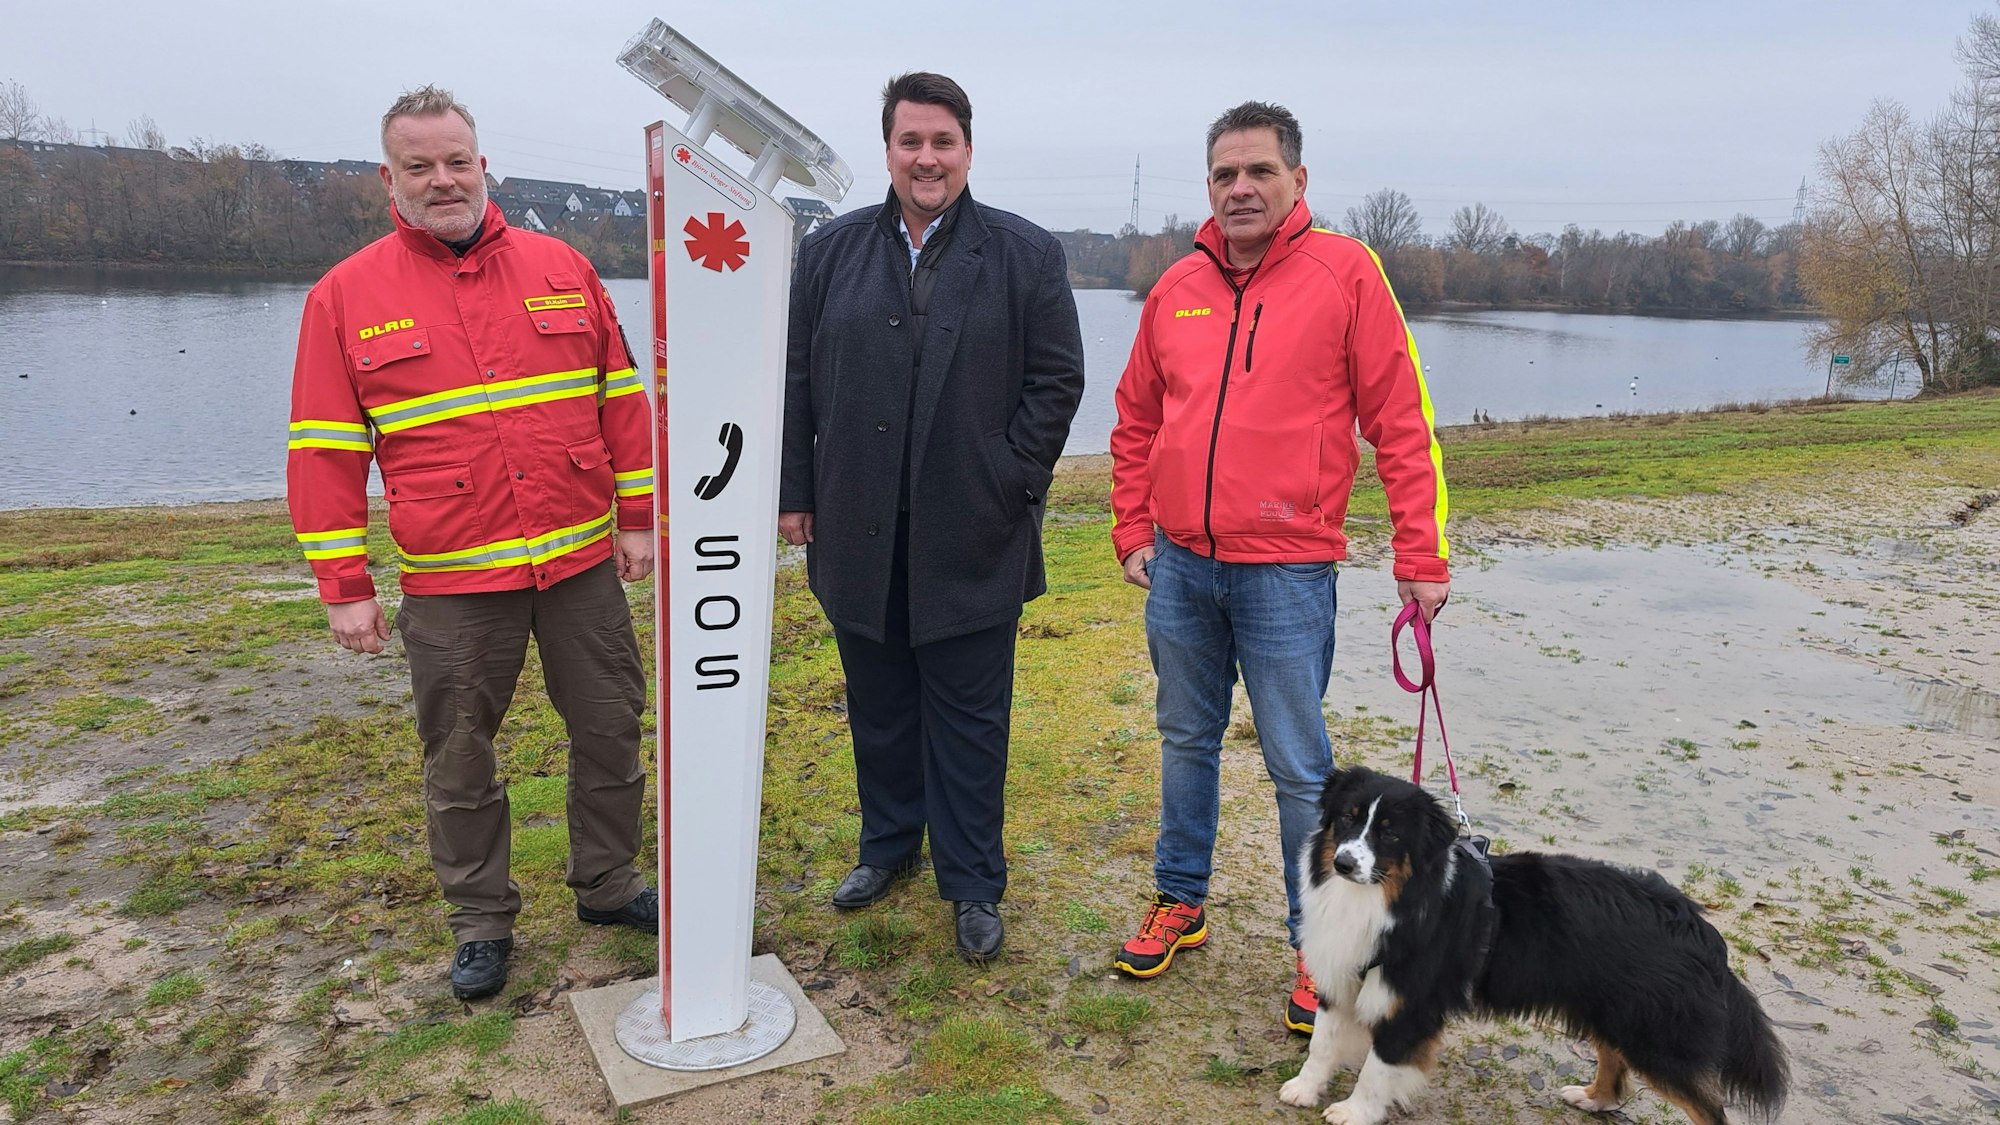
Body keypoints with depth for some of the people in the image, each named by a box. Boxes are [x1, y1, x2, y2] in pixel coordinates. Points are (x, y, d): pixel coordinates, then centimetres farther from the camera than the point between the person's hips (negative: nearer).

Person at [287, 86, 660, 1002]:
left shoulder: (561, 268, 5)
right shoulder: (346, 295, 0)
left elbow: (624, 400, 7)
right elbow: (324, 451, 0)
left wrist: (639, 518, 4)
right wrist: (344, 586, -3)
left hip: (582, 564, 2)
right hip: (450, 583, -1)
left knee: (610, 730, 11)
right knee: (458, 759, 9)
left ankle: (608, 886, 31)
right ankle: (482, 923, 27)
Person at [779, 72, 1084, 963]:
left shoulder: (1027, 255, 1)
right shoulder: (830, 253, 8)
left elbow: (1056, 381, 0)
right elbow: (795, 379, 9)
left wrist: (1013, 487, -7)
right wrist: (796, 492, 5)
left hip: (972, 539, -2)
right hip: (858, 533, 3)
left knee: (969, 719, 5)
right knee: (878, 706, 15)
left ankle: (973, 884, 18)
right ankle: (888, 845, 34)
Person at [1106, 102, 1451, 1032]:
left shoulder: (1345, 272, -5)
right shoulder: (1177, 288, 7)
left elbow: (1401, 421, -7)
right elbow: (1136, 422, 16)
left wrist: (1421, 555, -9)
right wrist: (1132, 530, 11)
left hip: (1286, 571, -4)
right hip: (1179, 565, 5)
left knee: (1299, 768, 3)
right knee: (1186, 740, 17)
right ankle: (1179, 902, 34)